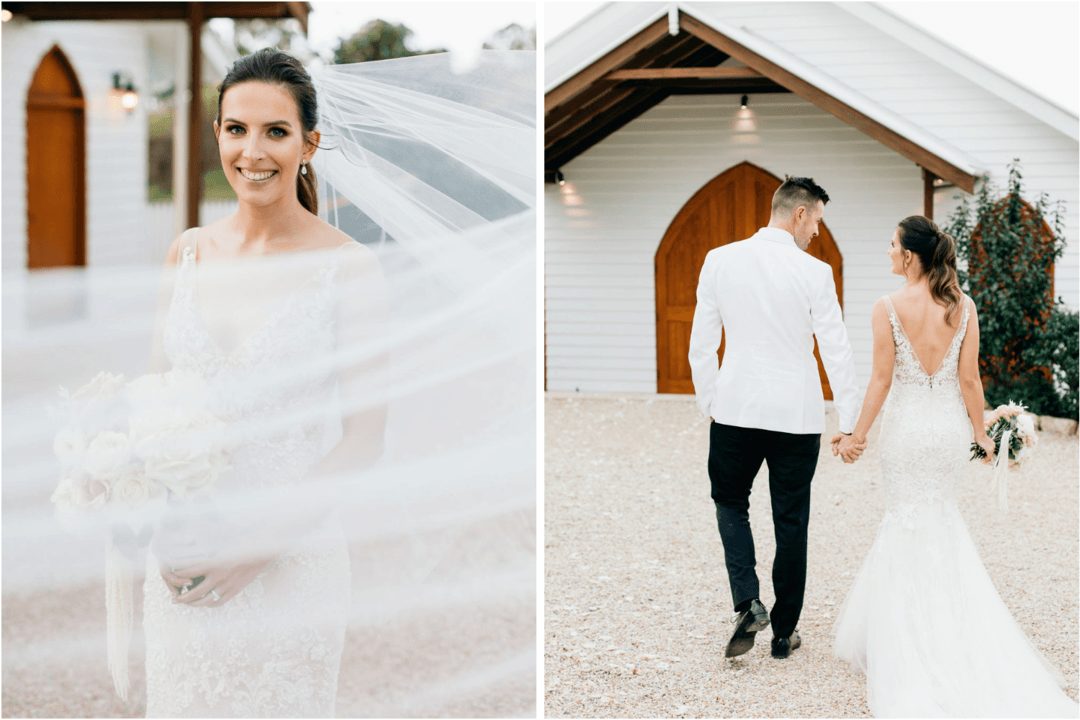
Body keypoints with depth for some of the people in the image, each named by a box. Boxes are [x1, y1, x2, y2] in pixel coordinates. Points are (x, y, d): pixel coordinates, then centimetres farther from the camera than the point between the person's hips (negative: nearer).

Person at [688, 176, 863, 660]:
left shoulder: (720, 260, -3)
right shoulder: (814, 273, -10)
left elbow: (701, 345, 1)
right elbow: (837, 352, -8)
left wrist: (709, 405, 12)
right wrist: (849, 426, -1)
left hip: (735, 410, 1)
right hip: (797, 416, -1)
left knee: (730, 502, 21)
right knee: (791, 522, 11)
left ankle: (747, 602, 0)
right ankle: (783, 633, 18)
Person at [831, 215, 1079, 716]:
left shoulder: (888, 308, -13)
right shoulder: (963, 307, -3)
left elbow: (882, 380, -12)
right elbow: (969, 379, -1)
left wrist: (858, 434, -3)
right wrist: (980, 432, 10)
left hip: (906, 426, -3)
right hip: (950, 425, 3)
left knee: (910, 518, 9)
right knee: (937, 515, 20)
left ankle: (906, 638, 14)